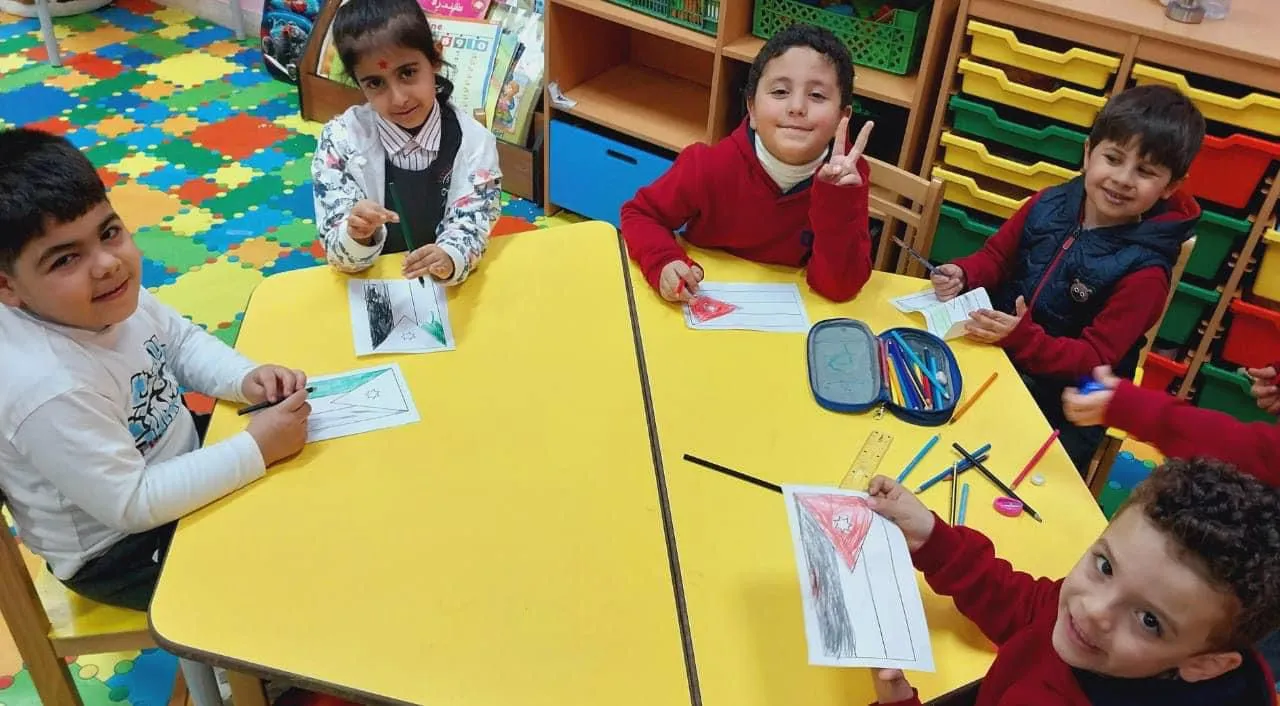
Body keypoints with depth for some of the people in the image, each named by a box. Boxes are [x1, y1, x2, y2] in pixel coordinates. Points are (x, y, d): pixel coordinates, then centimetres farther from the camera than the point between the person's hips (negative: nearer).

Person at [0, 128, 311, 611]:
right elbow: (132, 505, -31)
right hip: (119, 552, -7)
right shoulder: (47, 389, -37)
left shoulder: (114, 296, -14)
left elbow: (182, 342, 4)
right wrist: (256, 449, -32)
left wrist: (245, 379, -15)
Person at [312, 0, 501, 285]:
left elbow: (469, 227, -11)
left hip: (450, 288, 0)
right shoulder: (340, 140, -7)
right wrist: (356, 236, -31)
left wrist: (448, 260, -33)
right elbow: (341, 255, -9)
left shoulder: (473, 141, -6)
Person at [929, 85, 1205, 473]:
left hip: (1059, 412, -5)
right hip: (990, 358, 5)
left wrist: (1020, 338, -33)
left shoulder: (1144, 271, -17)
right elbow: (997, 256, 10)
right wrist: (962, 275, -12)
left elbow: (1094, 358, -19)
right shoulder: (1049, 205, -3)